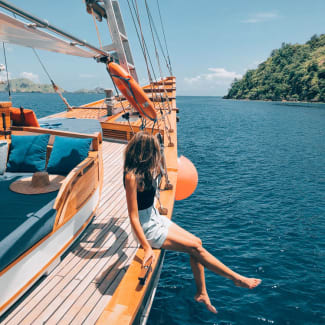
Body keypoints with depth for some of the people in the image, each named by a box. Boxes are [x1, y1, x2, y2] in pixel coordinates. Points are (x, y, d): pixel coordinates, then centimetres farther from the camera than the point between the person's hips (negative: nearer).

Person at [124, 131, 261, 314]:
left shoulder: (146, 170, -2)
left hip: (156, 218, 9)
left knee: (196, 242, 2)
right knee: (195, 248, -6)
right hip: (148, 229, -9)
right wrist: (147, 248, -25)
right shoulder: (132, 177, -26)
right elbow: (133, 217, -25)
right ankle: (237, 279, 9)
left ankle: (201, 293, 15)